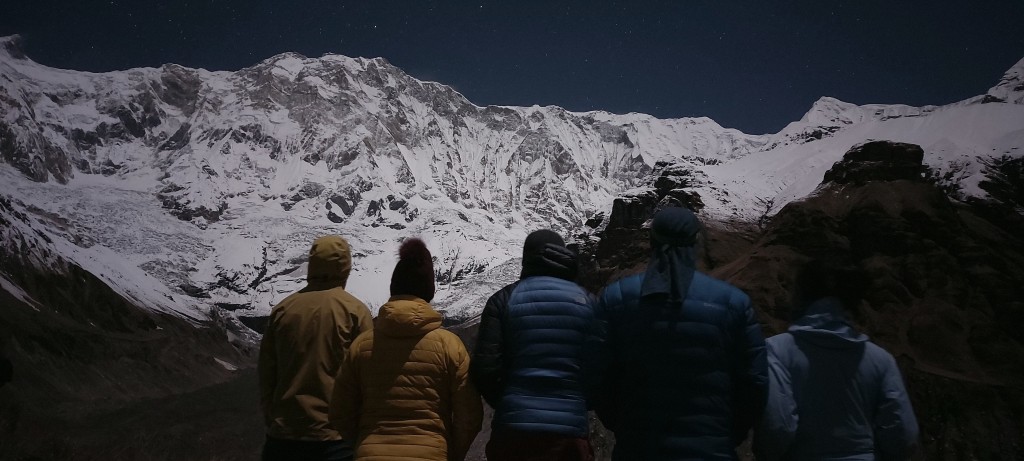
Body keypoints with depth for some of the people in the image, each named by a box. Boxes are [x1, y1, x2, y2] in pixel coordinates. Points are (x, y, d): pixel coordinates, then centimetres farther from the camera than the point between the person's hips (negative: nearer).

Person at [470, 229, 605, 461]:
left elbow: (485, 369, -5)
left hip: (513, 429, 0)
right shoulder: (586, 302, 6)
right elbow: (600, 370, -2)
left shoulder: (504, 300, 2)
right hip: (570, 430, 1)